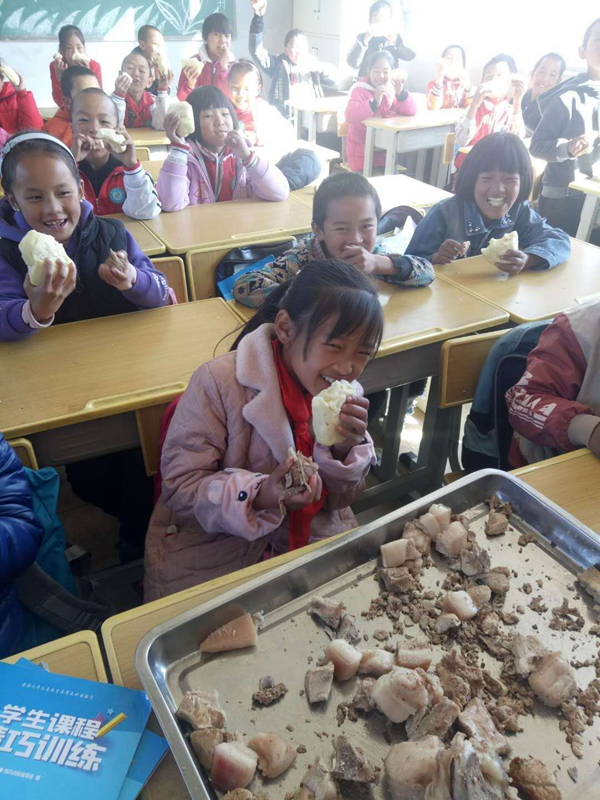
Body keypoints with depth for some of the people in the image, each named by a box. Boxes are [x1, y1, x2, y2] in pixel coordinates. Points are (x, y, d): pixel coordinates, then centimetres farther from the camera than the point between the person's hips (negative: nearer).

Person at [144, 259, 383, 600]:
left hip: (313, 535, 4)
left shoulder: (348, 394, -6)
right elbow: (179, 488, -19)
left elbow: (339, 500, 1)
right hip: (215, 547, -3)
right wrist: (259, 496, -36)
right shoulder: (218, 383, -23)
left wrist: (347, 449, -20)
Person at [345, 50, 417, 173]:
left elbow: (411, 111, -2)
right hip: (362, 153, -5)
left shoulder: (392, 89, 7)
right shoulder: (360, 90, -10)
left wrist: (400, 92, -18)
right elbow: (350, 116, -28)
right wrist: (374, 102, -38)